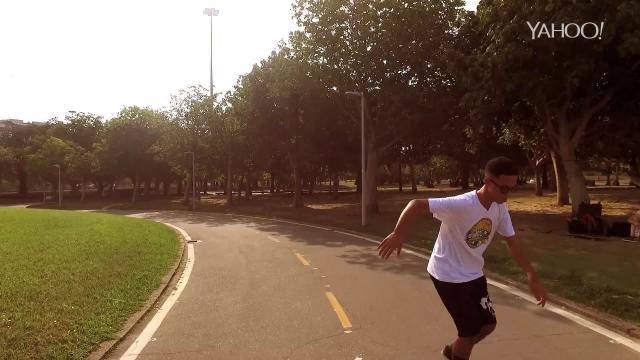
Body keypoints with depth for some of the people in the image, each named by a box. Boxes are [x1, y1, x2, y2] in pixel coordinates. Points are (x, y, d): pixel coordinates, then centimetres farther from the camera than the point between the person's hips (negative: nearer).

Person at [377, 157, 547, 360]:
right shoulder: (461, 205, -30)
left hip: (473, 275, 8)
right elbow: (416, 204, -33)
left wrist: (532, 277, -2)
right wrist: (398, 234, -43)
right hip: (448, 275, -7)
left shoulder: (500, 208, -6)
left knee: (488, 324, 15)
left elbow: (512, 243, 3)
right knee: (470, 331, 1)